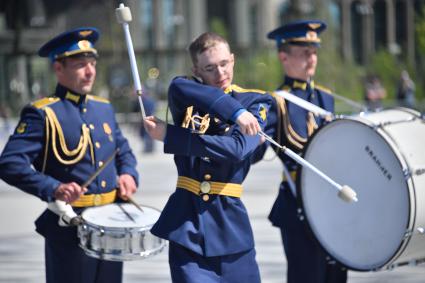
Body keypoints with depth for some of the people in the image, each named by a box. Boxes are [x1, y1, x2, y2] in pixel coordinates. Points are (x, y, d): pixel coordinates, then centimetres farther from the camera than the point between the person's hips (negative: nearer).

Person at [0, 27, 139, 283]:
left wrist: (128, 174, 2)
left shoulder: (104, 108, 14)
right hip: (69, 230, -7)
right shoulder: (42, 114, -8)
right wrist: (53, 189, -29)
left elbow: (124, 152, 25)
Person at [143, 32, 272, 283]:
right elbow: (178, 88, -18)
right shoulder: (187, 95, 8)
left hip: (230, 223, 0)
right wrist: (233, 110, -29)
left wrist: (170, 136, -15)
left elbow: (236, 148, -14)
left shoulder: (255, 102, 4)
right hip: (186, 222, 0)